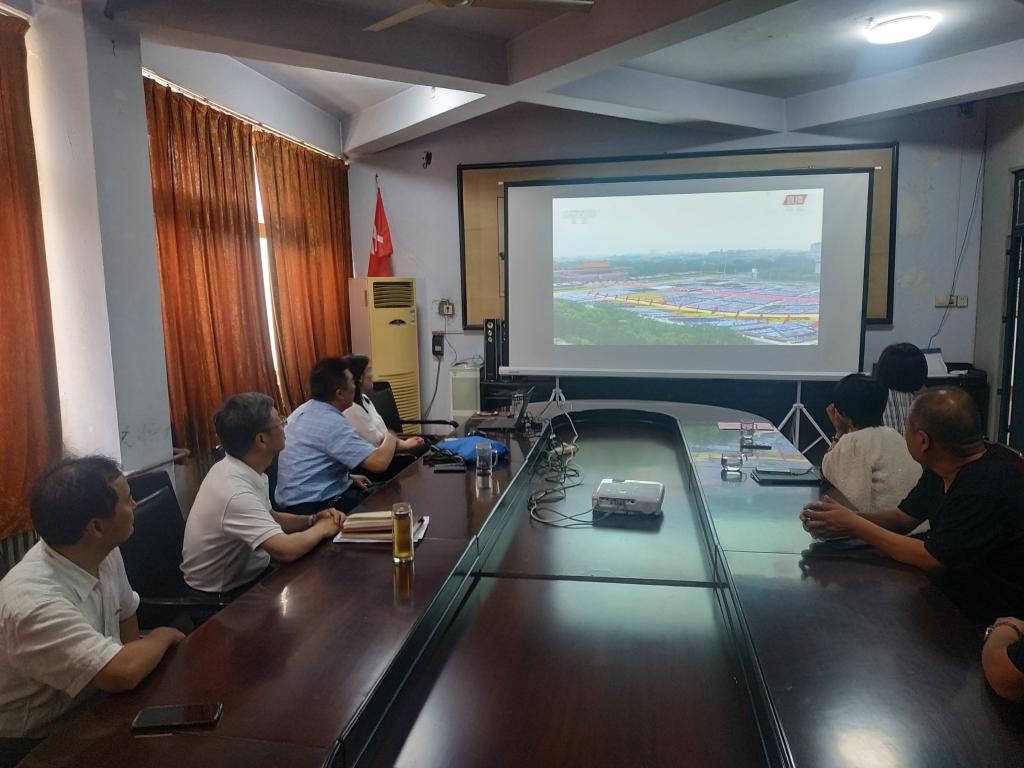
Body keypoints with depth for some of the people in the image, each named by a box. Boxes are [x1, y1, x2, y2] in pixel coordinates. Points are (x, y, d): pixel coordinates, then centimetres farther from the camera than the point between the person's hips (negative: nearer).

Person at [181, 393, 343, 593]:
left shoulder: (237, 469, -4)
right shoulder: (236, 493, -31)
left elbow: (268, 518, 11)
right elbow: (286, 550, -36)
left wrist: (312, 519, -4)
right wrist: (322, 528, -17)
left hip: (243, 573, 8)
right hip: (225, 593, -8)